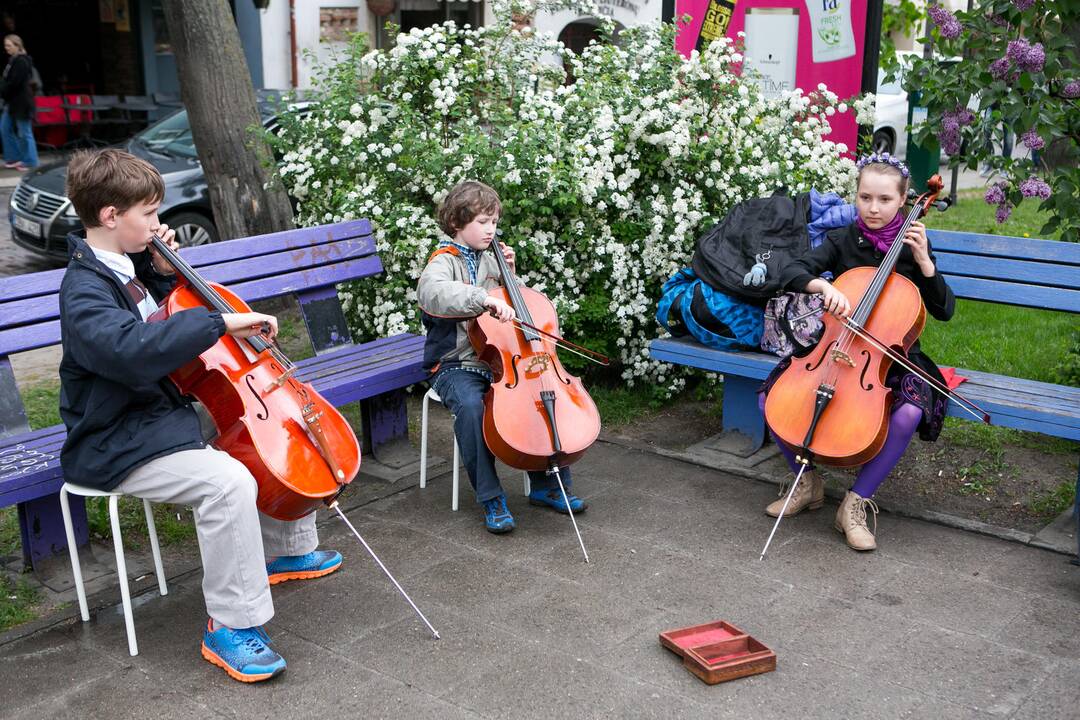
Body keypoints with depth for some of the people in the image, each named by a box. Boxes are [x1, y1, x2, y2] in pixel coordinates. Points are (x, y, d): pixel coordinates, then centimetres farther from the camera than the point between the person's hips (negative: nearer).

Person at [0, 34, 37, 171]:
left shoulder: (21, 62, -17)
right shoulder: (13, 60, 13)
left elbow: (14, 83, -22)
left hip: (21, 102, -10)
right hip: (12, 101, 10)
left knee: (24, 133, -2)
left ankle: (30, 162, 6)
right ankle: (14, 157, 21)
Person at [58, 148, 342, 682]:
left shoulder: (126, 266, 7)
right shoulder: (83, 292, -22)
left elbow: (159, 321, 25)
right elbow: (133, 349, -42)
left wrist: (164, 272, 7)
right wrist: (221, 321, -41)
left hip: (163, 413, 10)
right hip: (117, 447, -10)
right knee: (228, 481, -33)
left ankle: (285, 552, 28)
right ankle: (231, 627, -18)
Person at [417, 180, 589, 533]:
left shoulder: (489, 258, 13)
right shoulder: (444, 261, -8)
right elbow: (431, 292, -34)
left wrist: (508, 273, 7)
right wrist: (484, 299, -45)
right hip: (457, 365, -6)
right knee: (470, 405, -35)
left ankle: (547, 485, 1)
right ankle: (491, 498, -21)